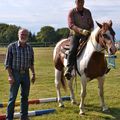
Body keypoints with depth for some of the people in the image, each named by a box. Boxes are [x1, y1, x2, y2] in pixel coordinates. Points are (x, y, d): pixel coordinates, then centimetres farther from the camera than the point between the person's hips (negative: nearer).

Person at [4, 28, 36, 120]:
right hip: (15, 74, -4)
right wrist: (10, 76, -12)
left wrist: (33, 74, 8)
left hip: (26, 74, 4)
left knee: (25, 96, 12)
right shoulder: (12, 46, -6)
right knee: (13, 97, 0)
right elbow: (7, 63, -6)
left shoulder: (30, 48, 5)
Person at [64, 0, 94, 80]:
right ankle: (68, 69, -25)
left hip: (87, 35, 4)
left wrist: (91, 31, -8)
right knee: (73, 49, -24)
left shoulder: (87, 12, 11)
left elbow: (91, 24, 15)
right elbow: (71, 25, -14)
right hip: (76, 35, -3)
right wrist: (81, 30, -28)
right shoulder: (72, 12, -1)